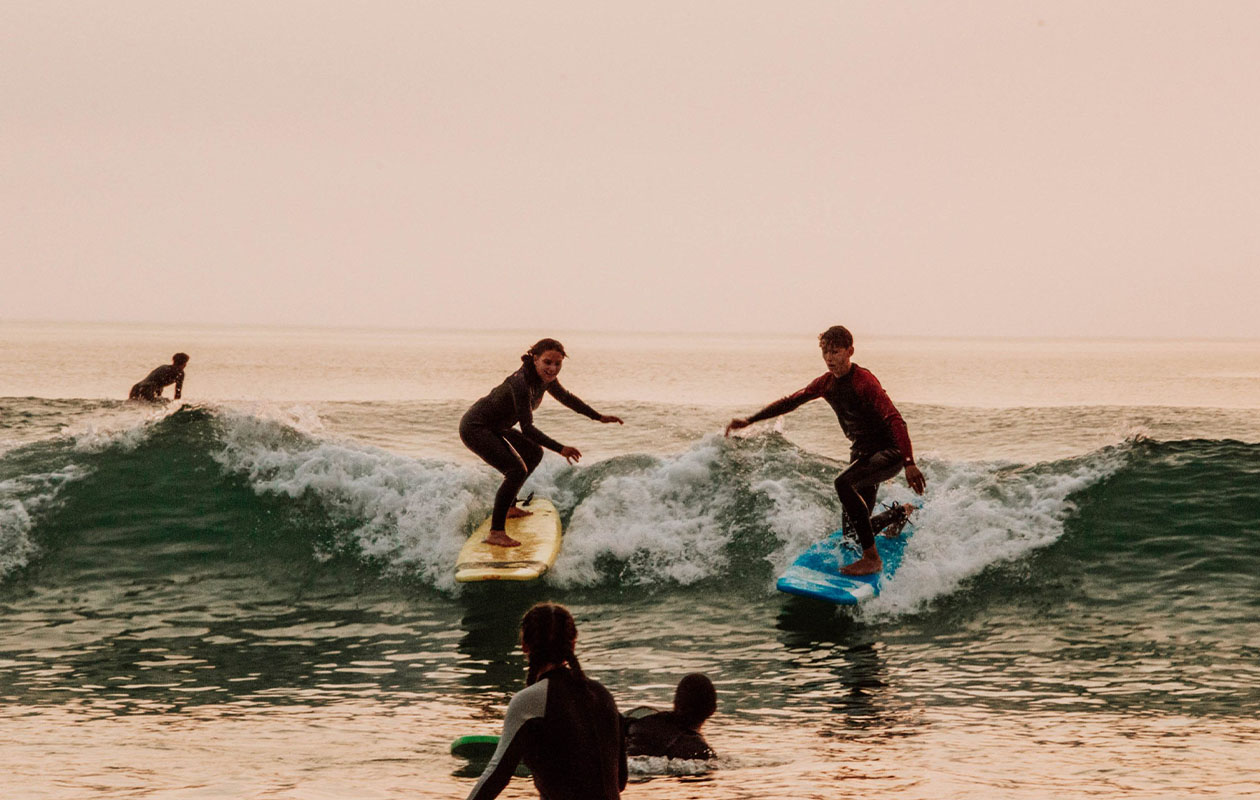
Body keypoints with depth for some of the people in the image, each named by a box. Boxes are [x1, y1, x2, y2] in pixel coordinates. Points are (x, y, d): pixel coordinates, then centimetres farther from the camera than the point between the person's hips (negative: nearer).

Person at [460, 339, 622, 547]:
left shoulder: (545, 378, -2)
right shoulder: (521, 383, -30)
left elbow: (566, 398, 18)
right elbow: (527, 428, -30)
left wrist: (599, 417, 24)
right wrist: (560, 449, -36)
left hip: (495, 427, 10)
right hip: (475, 428, -10)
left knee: (533, 454, 26)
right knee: (516, 470, -24)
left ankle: (508, 507, 37)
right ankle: (495, 533, -25)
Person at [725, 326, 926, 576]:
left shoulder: (864, 381, -21)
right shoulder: (826, 383, 3)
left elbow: (895, 420, -29)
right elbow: (791, 402, 15)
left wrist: (909, 464, -39)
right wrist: (749, 421, 12)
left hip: (889, 452, -8)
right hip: (862, 453, 8)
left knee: (843, 483, -33)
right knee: (853, 526, 13)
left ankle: (872, 558, -28)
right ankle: (901, 513, 46)